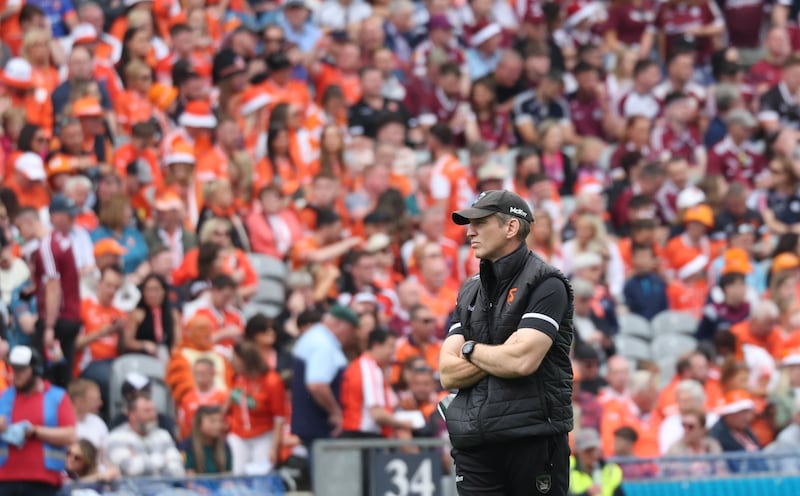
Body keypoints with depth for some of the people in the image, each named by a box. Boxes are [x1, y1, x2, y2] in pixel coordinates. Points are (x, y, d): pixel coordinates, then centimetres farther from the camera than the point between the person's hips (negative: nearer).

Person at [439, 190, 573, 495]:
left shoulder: (546, 285, -3)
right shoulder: (470, 292, 18)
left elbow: (522, 361, -16)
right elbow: (448, 374, 9)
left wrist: (470, 349, 1)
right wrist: (502, 355, -6)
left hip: (534, 440, -6)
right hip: (474, 444, 6)